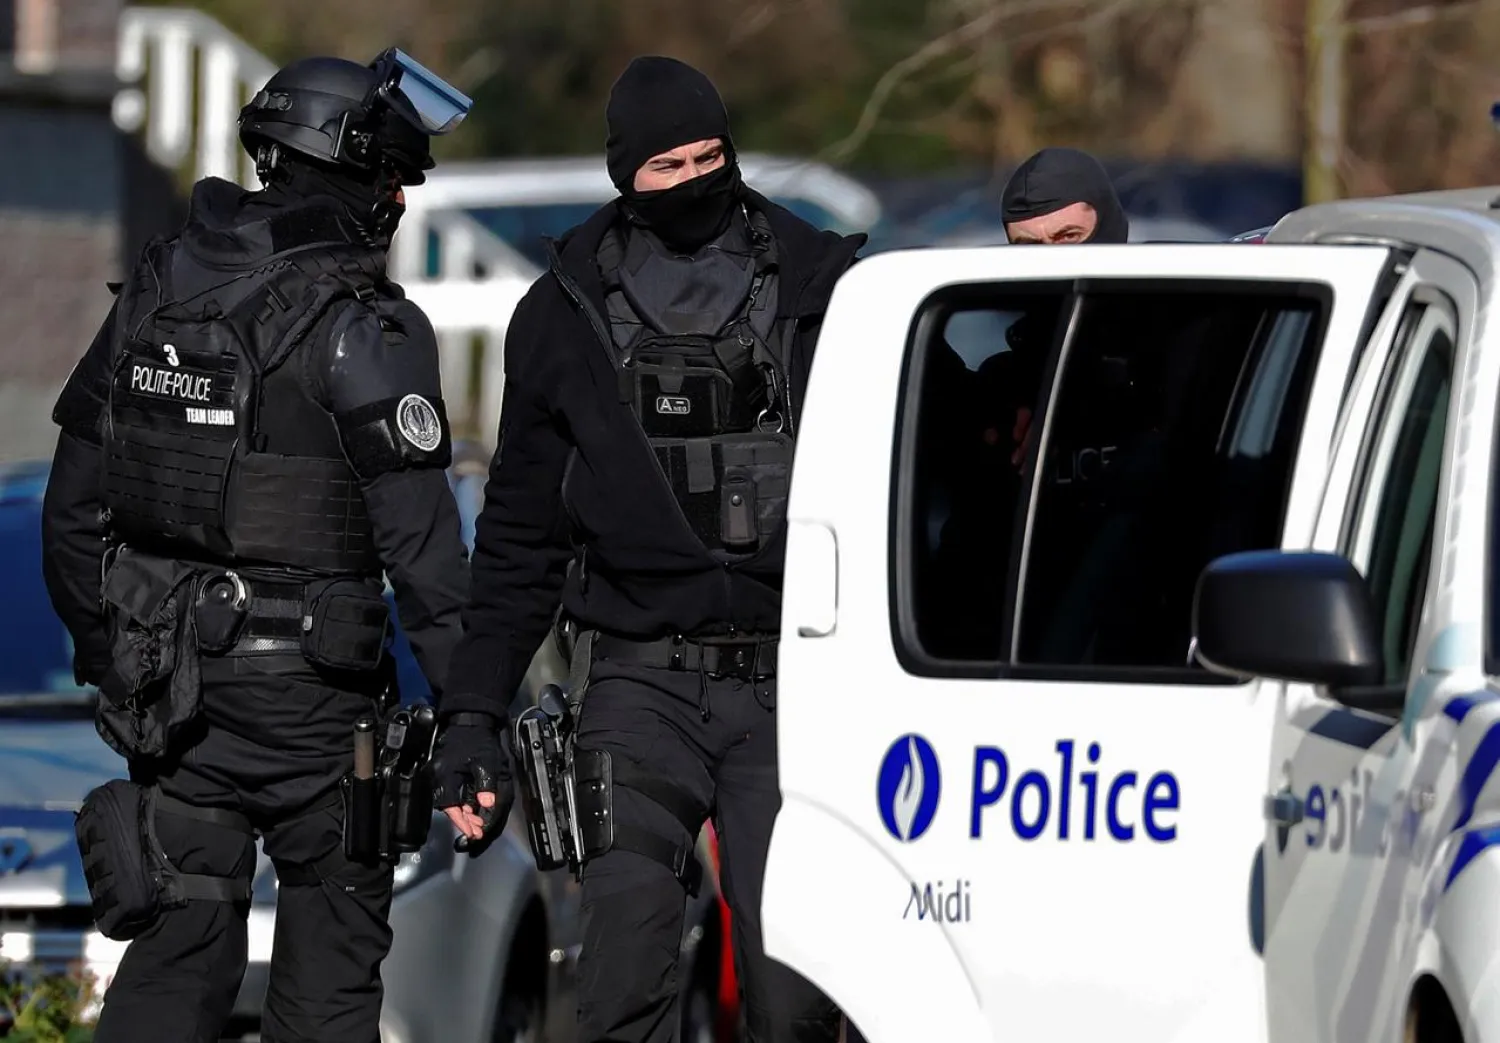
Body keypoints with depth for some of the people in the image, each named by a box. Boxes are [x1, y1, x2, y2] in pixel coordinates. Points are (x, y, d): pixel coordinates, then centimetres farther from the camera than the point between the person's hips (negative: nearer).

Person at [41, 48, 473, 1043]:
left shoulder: (155, 289, 7)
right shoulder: (364, 332, -13)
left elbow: (76, 496, 11)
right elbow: (420, 539, -16)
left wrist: (101, 650, 20)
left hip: (164, 678, 5)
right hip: (305, 685, -5)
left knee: (181, 935, 8)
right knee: (335, 922, 8)